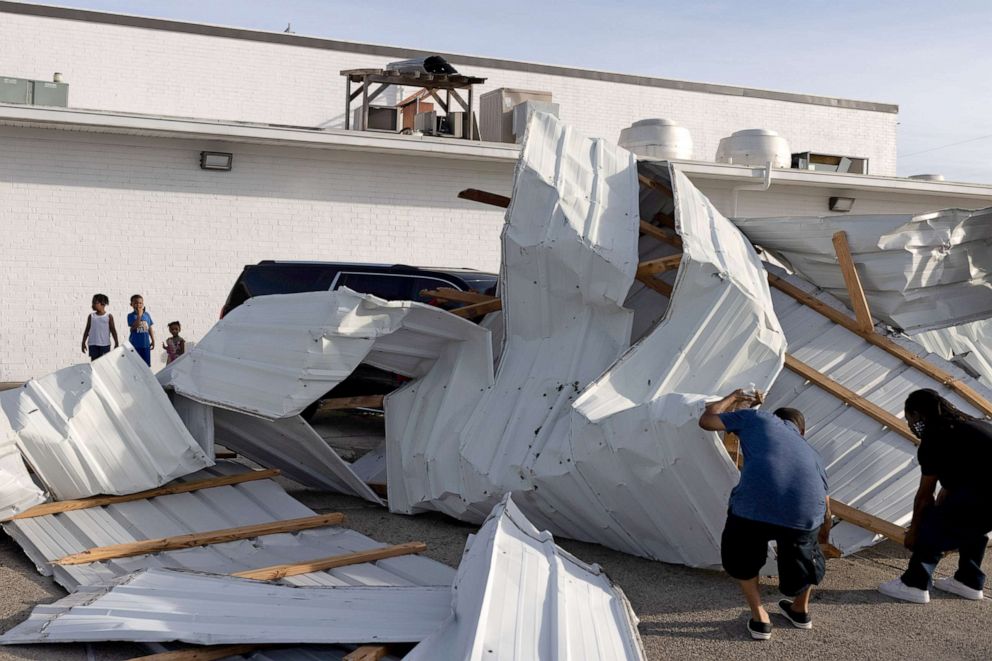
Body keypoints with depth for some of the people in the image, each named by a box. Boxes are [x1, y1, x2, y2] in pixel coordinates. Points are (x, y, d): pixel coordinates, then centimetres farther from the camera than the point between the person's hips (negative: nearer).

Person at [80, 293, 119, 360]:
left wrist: (116, 343, 2)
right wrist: (83, 343, 8)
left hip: (105, 344, -2)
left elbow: (113, 330, 4)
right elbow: (87, 330, 10)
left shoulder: (109, 316, 2)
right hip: (93, 344, 2)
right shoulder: (91, 316, 7)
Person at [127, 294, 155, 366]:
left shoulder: (147, 315, 5)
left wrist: (153, 341, 11)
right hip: (135, 345, -4)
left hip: (146, 344, 4)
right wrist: (139, 315, -23)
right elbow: (134, 327, -21)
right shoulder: (131, 315, -7)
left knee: (147, 364, 9)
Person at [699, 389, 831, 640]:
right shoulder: (809, 450, 35)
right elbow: (825, 504, 41)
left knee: (741, 556, 30)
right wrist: (824, 533, 62)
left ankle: (760, 619, 29)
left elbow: (706, 420, 32)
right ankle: (801, 611, 52)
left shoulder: (757, 418, 25)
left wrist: (732, 398, 50)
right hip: (805, 514, 3)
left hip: (754, 506, -3)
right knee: (804, 552, 37)